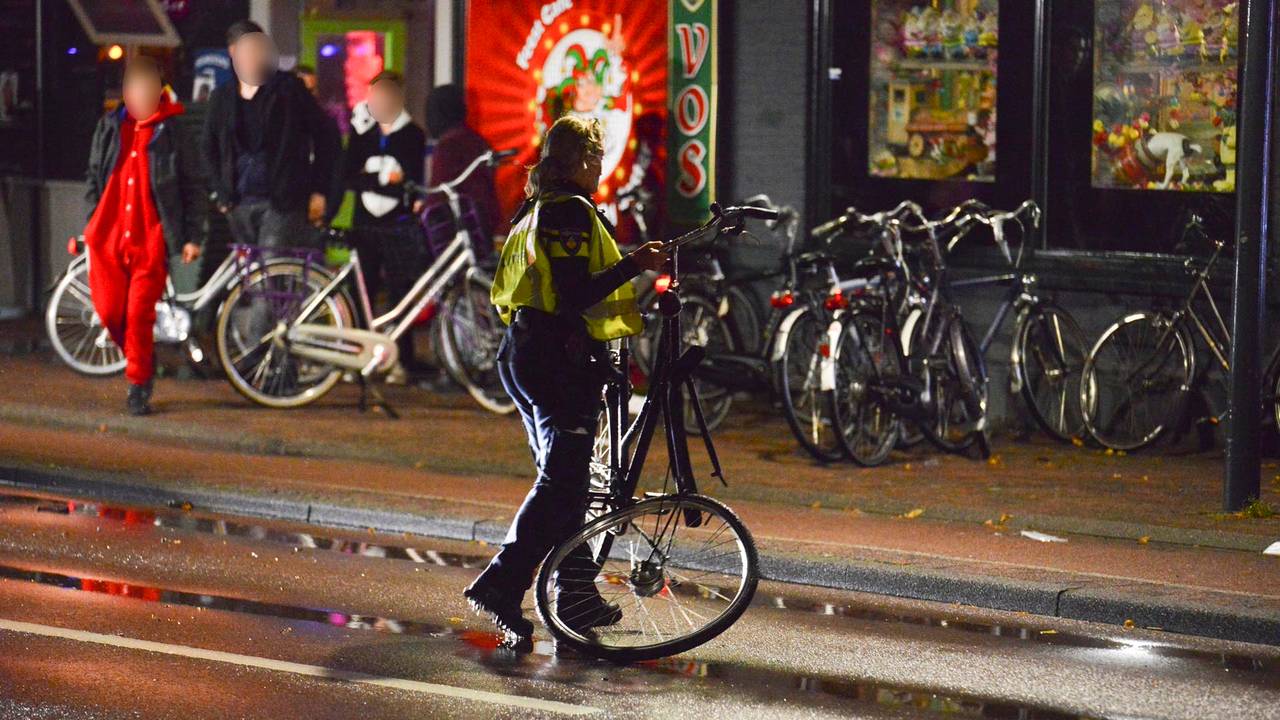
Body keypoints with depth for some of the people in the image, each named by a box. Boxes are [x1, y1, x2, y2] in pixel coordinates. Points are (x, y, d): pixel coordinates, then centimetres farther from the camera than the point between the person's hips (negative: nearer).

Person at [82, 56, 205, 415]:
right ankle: (140, 359, 27)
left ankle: (139, 386, 4)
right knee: (110, 311, -1)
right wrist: (92, 224, 15)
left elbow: (192, 186, 3)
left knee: (139, 314, -8)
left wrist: (193, 237, -1)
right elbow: (94, 178, 20)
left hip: (151, 238, -3)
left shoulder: (171, 132, 1)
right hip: (108, 236, 3)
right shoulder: (108, 128, 11)